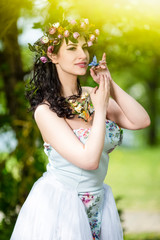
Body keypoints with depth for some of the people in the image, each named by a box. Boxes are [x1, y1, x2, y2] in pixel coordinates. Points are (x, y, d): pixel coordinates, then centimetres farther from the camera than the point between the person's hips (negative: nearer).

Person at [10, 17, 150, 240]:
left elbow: (141, 121, -5)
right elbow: (89, 160, -25)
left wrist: (110, 84, -10)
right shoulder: (46, 110, -18)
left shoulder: (91, 95, 1)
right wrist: (101, 109, -17)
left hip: (97, 205, 6)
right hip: (57, 205, -6)